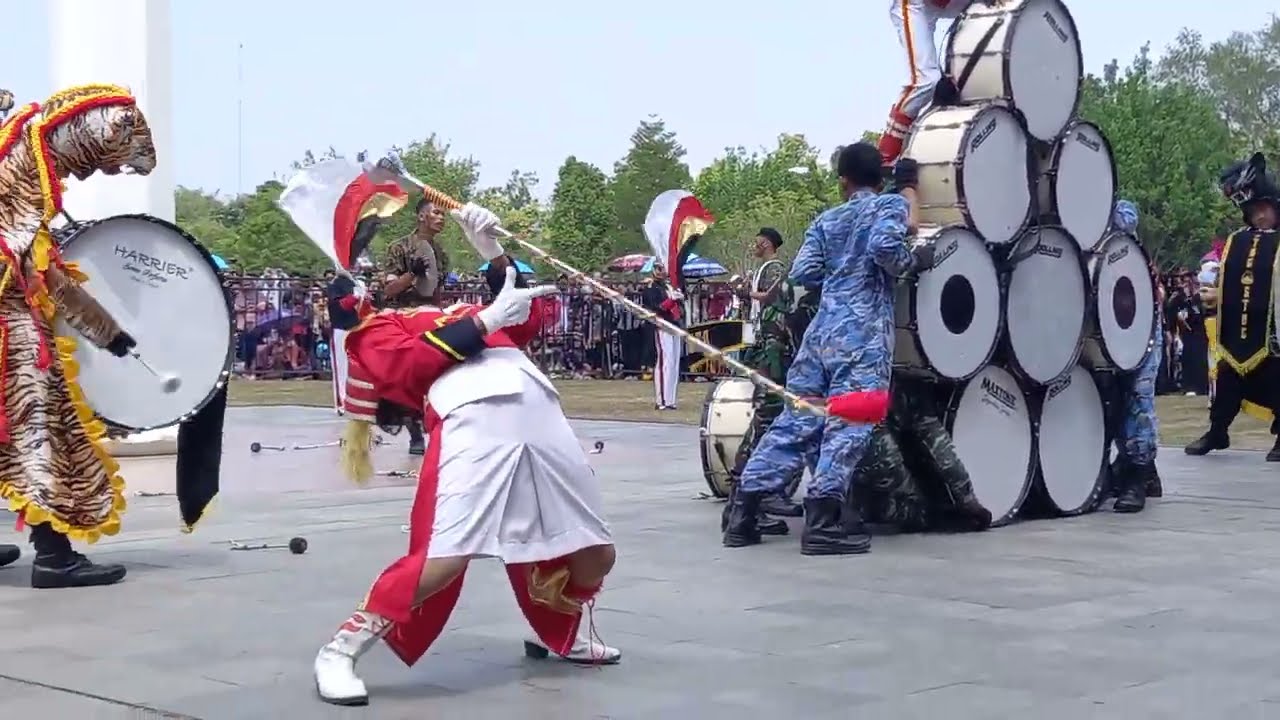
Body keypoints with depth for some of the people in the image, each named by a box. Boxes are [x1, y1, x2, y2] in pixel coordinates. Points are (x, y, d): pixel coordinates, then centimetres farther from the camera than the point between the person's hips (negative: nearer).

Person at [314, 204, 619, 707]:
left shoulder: (457, 314, 36)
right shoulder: (374, 333, 16)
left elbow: (526, 319, 27)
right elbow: (411, 364, -3)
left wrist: (493, 252, 20)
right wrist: (488, 318, -3)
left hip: (540, 418, 6)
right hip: (474, 420, -6)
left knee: (595, 555, 10)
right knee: (444, 558, -22)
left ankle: (557, 636, 39)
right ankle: (340, 651, -6)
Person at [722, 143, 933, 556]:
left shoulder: (826, 220, 19)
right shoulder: (891, 204, 4)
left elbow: (801, 272, 11)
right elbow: (884, 247, -17)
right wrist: (914, 261, 1)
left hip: (822, 331, 6)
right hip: (863, 335, -6)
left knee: (795, 420, 8)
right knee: (847, 425, -8)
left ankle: (743, 510, 6)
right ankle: (823, 522, -14)